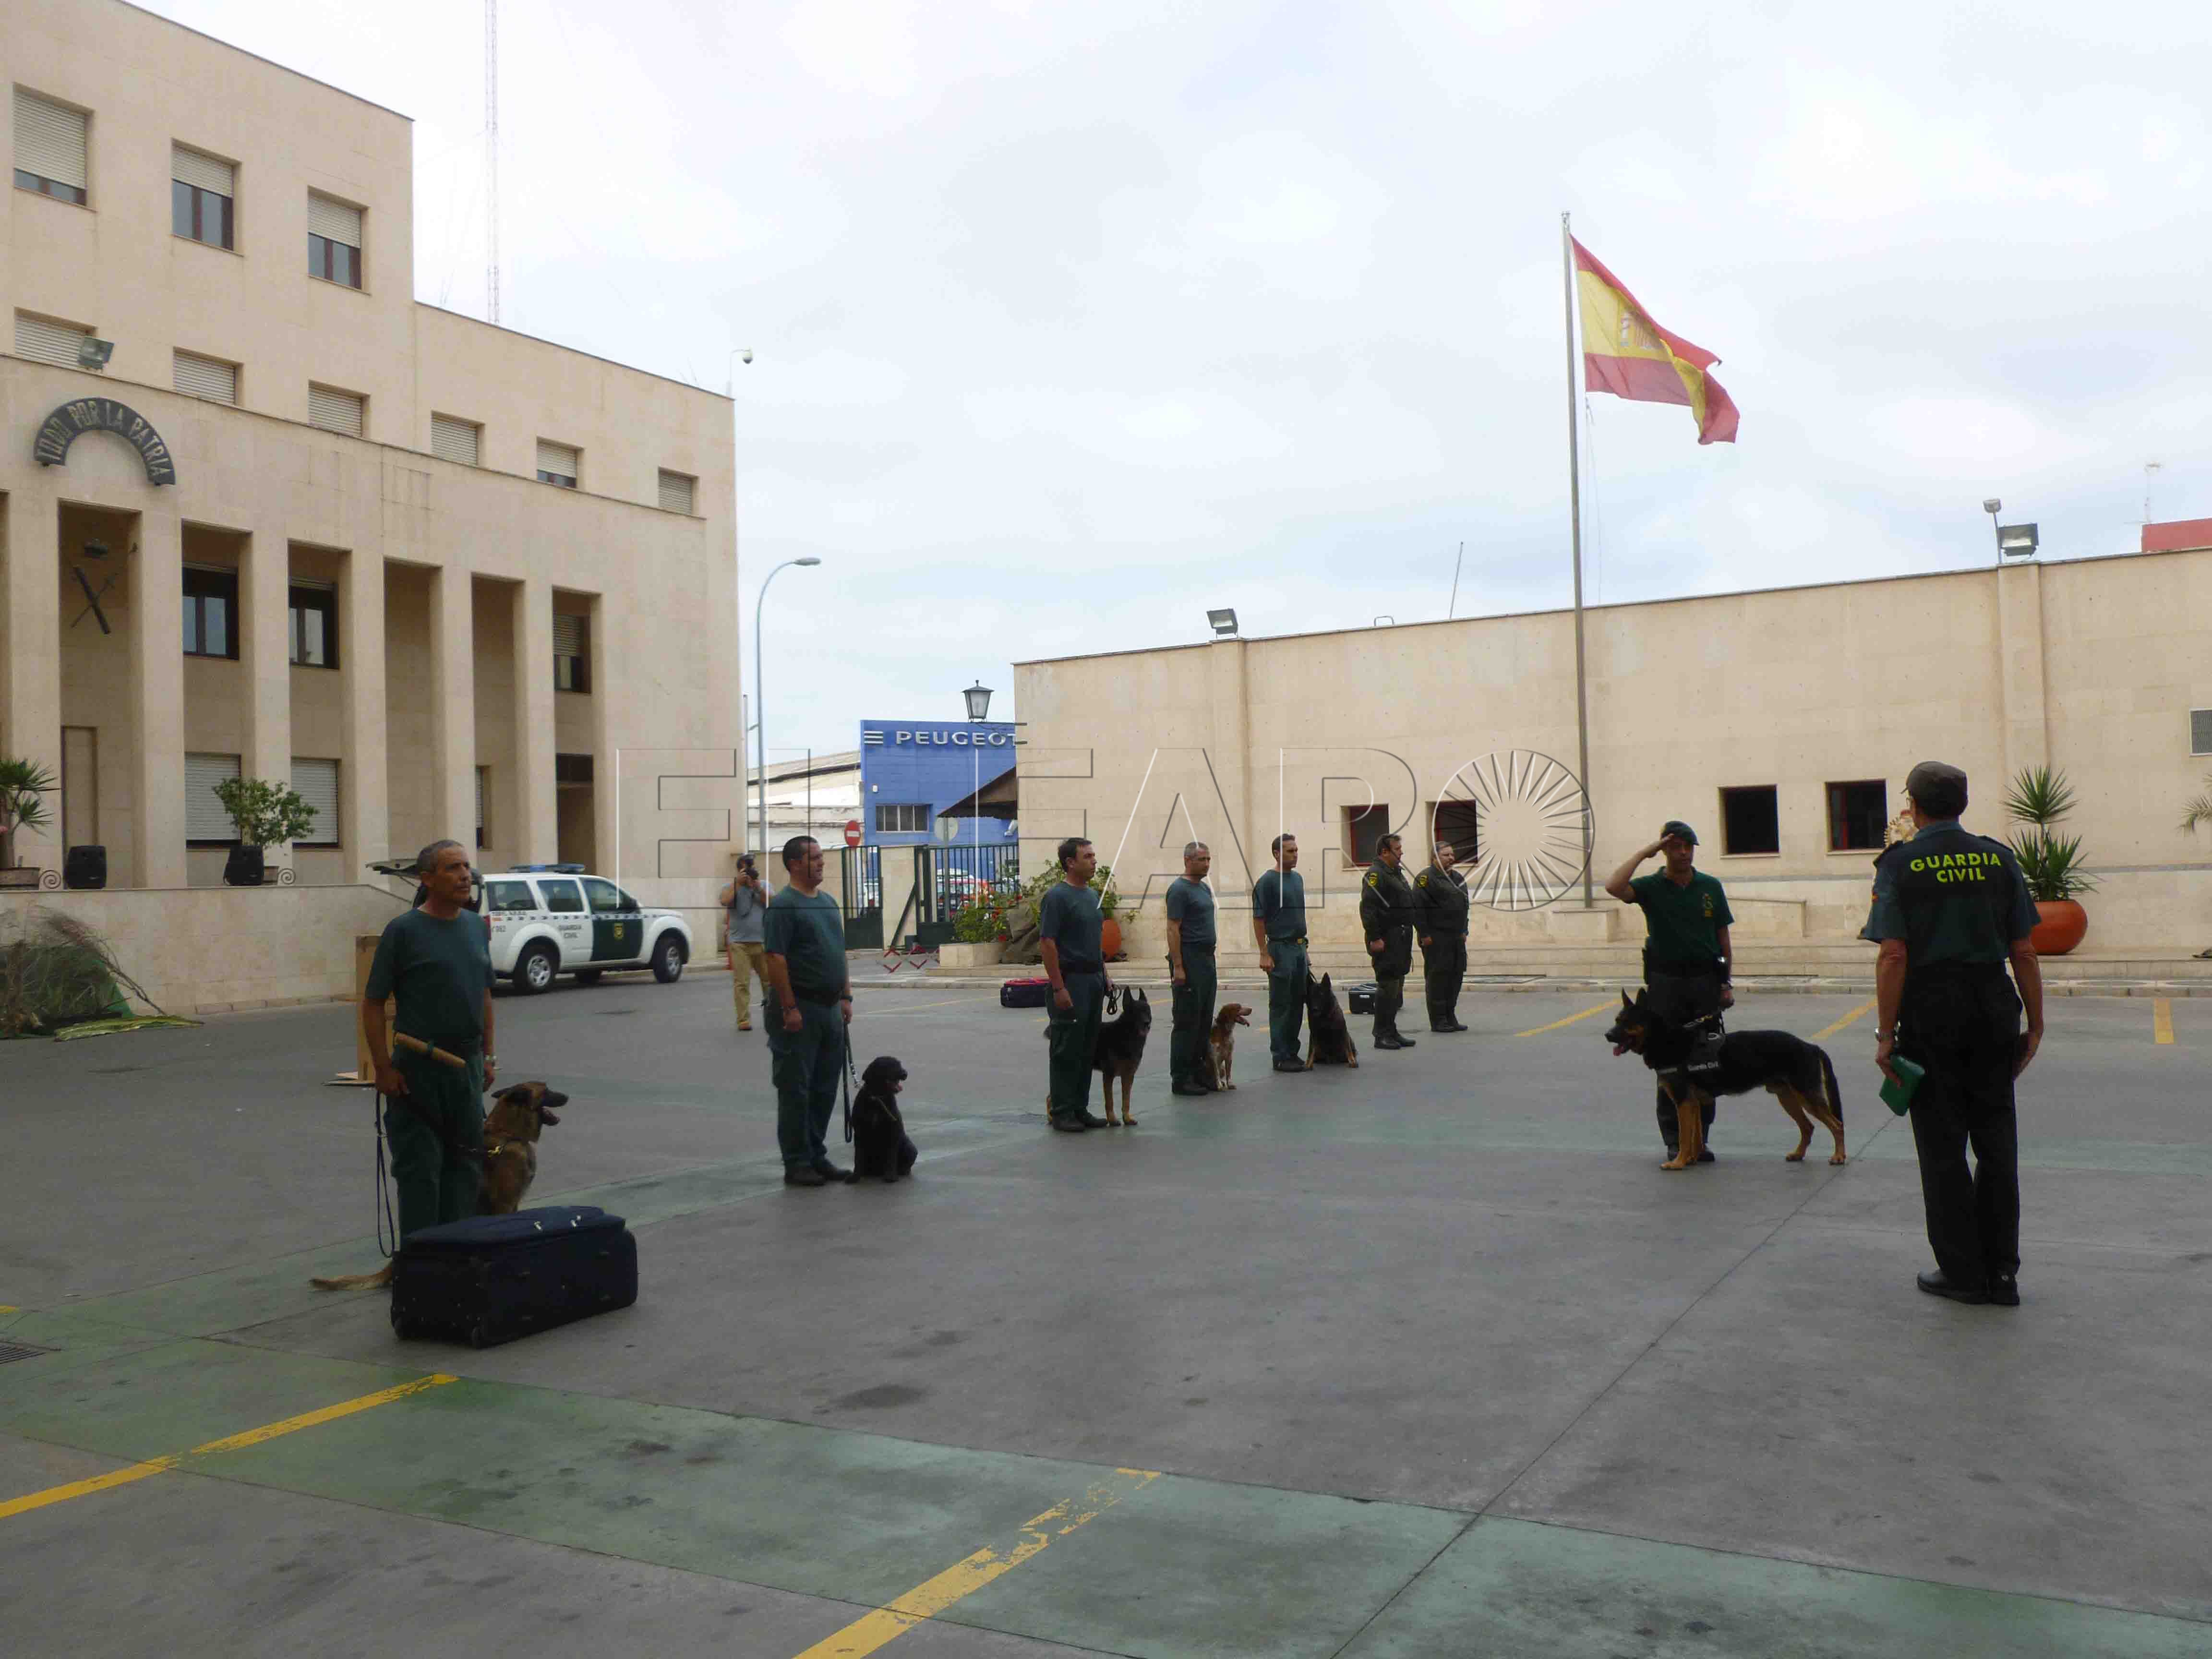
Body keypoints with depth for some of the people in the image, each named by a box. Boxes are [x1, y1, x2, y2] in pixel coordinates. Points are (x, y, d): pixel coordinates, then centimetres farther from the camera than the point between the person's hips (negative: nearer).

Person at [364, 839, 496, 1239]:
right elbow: (372, 1003, -8)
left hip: (467, 1066, 6)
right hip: (417, 1071, -6)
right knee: (420, 1169, -1)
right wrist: (384, 1068, -13)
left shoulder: (476, 927, 9)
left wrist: (488, 1056, 14)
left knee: (466, 1163, 11)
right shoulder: (403, 931, -9)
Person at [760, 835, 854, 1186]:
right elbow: (774, 959, -17)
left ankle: (817, 1157, 20)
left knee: (825, 1090, 12)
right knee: (796, 1090, -1)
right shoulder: (783, 906, -11)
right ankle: (796, 1164, 4)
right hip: (800, 1011, -8)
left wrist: (846, 997, 14)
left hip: (830, 1009, 8)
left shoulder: (828, 902, 15)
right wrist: (790, 1008, -20)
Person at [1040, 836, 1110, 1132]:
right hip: (1072, 981, -8)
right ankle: (1062, 1112, 3)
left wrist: (1104, 975, 17)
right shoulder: (1058, 897, -13)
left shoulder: (1092, 895, 14)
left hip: (1093, 979, 8)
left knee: (1087, 1049, 11)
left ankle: (1080, 1108, 17)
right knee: (1067, 1051, -3)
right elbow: (1048, 943, -16)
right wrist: (1058, 988, -20)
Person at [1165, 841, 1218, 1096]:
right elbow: (1173, 930, -17)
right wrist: (1178, 967, -21)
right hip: (1189, 960, -9)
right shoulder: (1180, 890, -13)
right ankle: (1181, 1078, -1)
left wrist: (1209, 958, 20)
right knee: (1187, 1022, -6)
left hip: (1207, 960, 9)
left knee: (1204, 1021, 11)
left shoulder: (1205, 888, 15)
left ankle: (1199, 1072, 17)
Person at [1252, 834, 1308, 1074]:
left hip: (1299, 947, 8)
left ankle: (1292, 1052, 17)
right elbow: (1258, 919, -12)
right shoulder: (1267, 881, -10)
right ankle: (1280, 1057, 1)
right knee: (1281, 1006, -3)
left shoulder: (1298, 878, 13)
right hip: (1280, 948, -8)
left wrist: (1304, 945, 17)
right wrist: (1265, 954, -16)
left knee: (1297, 1004, 9)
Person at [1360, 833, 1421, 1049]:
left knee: (1397, 986, 12)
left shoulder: (1396, 873, 19)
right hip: (1387, 941, -10)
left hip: (1401, 940, 10)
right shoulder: (1375, 874, -13)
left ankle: (1391, 1031, 19)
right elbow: (1368, 908, -21)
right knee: (1387, 986, -8)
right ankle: (1382, 1035, -4)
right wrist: (1375, 938, -24)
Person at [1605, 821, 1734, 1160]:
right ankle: (1675, 1140, 9)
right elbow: (1614, 887, -21)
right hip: (1666, 983, -2)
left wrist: (1727, 983, 3)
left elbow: (1723, 939, 10)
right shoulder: (1652, 887, 0)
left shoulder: (1710, 887, 8)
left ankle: (1700, 1139, 12)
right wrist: (1644, 853, -14)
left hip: (1706, 980, 2)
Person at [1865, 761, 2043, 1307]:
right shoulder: (1998, 858, 4)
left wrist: (1886, 1033, -8)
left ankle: (1962, 1272, 12)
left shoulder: (1900, 864, -6)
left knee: (1943, 1148, 6)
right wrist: (2035, 1024, 9)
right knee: (1996, 1143, 12)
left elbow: (1894, 956, -12)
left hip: (1931, 1016, -3)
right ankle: (2001, 1272, 17)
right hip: (1993, 1014, 3)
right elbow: (2024, 951, 2)